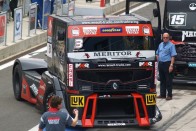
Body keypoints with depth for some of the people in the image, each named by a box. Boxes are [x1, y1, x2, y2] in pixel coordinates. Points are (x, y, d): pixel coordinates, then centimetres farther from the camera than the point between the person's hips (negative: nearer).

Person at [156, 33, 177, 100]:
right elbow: (157, 54, 23)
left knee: (168, 81, -3)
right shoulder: (160, 45, 14)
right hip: (160, 64, 7)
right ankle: (162, 94, 18)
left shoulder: (171, 45, -7)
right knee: (162, 80, 12)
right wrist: (158, 61, 11)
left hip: (167, 64, -7)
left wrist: (171, 65, -20)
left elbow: (173, 56, -13)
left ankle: (169, 95, 0)